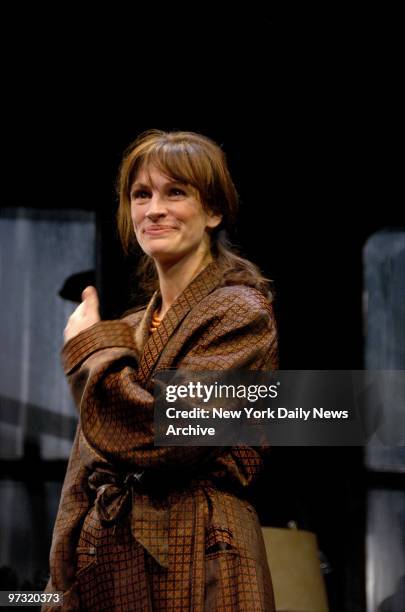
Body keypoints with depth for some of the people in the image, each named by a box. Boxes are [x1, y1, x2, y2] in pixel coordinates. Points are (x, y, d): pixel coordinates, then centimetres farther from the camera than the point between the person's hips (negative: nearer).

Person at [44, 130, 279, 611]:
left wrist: (90, 348, -8)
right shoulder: (132, 326, 14)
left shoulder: (240, 314, -9)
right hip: (109, 567, 7)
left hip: (194, 568, -7)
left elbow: (167, 436, -22)